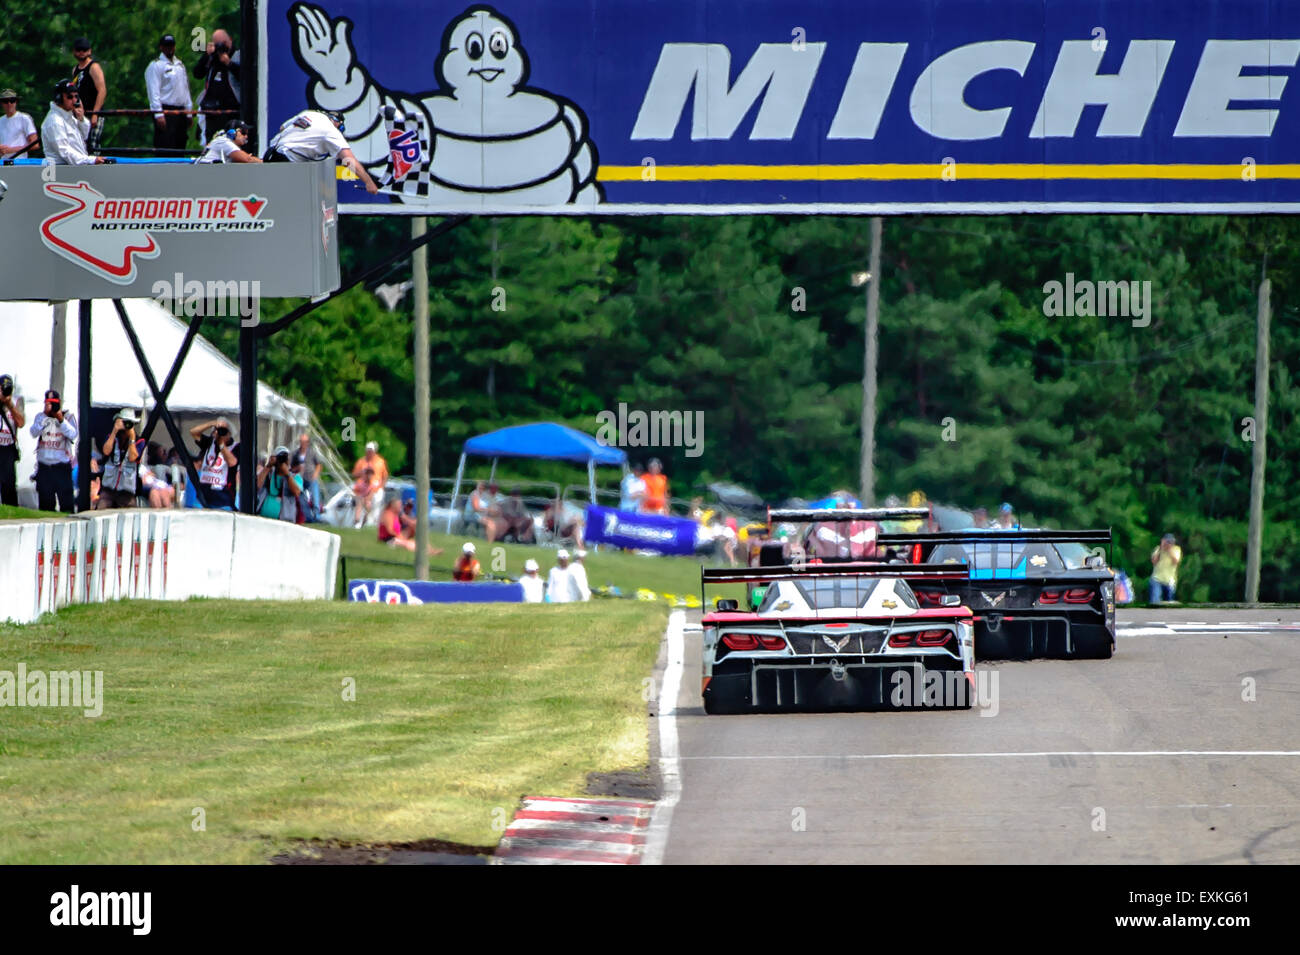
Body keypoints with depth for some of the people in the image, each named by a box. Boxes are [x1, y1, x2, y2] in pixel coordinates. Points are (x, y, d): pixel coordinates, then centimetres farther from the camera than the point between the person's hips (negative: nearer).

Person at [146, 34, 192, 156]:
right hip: (165, 111, -7)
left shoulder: (180, 65, 19)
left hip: (180, 112, 7)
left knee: (179, 149, 7)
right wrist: (158, 114, -19)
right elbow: (153, 92, -11)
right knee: (165, 149, -12)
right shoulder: (155, 66, -4)